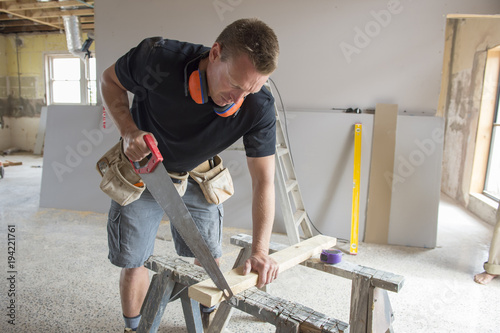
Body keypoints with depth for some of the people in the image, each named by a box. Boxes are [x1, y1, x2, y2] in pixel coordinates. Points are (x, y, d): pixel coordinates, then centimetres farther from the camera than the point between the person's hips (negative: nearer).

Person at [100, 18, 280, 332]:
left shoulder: (259, 108, -28)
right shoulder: (158, 58, -32)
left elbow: (263, 180, -23)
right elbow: (110, 80, -10)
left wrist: (260, 250, -31)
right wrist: (128, 130, -27)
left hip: (196, 176, 2)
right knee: (133, 262, 5)